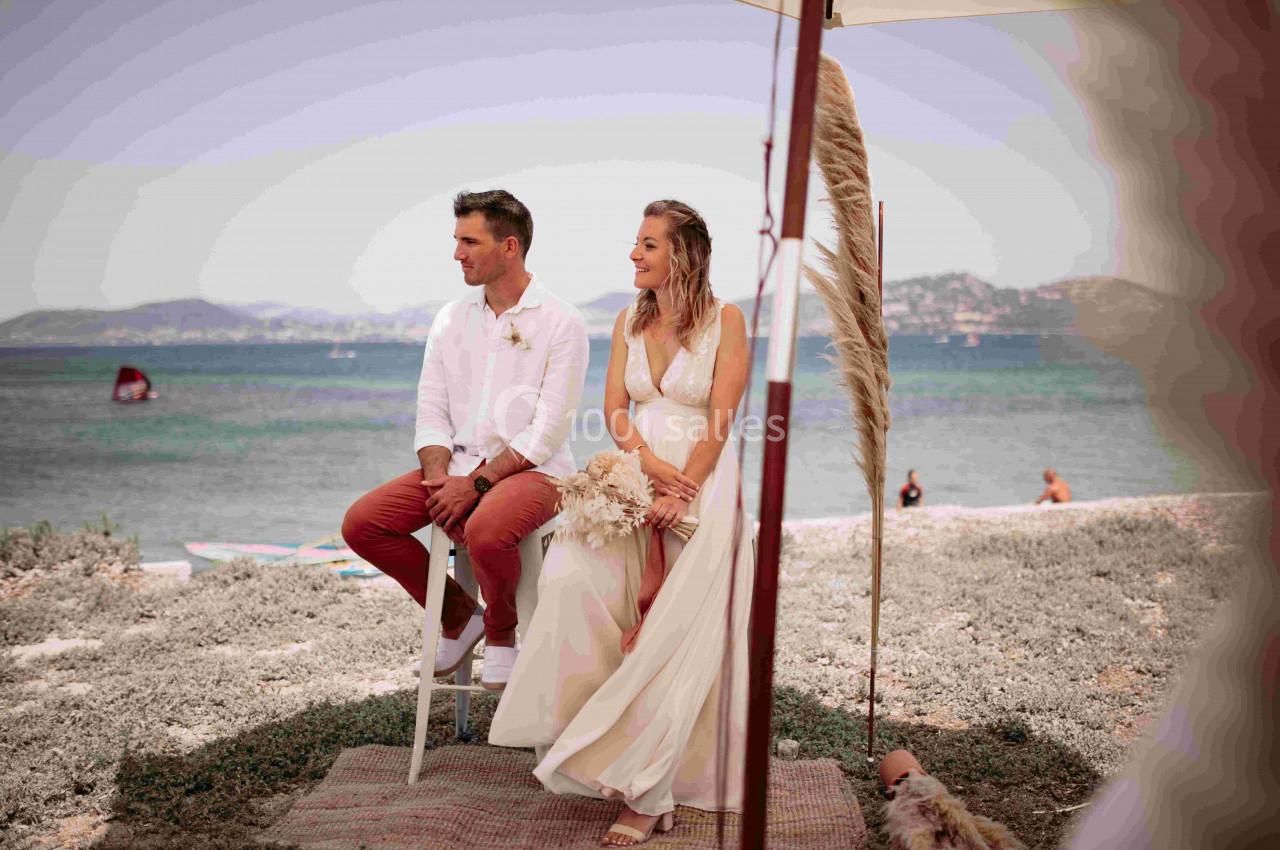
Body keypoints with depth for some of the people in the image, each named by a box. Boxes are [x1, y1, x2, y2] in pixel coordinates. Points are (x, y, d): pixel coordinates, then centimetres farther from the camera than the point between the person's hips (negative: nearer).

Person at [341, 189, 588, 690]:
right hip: (457, 464, 6)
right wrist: (437, 475, -10)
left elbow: (547, 431, -13)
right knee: (361, 523, -13)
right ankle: (458, 617, 8)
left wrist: (475, 483, -19)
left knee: (485, 531, -37)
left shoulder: (561, 324, -7)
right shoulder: (450, 319, 12)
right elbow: (432, 413, 9)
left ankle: (501, 631, -3)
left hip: (532, 470, -6)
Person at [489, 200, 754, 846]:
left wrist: (677, 496, -17)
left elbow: (720, 421, -8)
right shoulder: (630, 320, 14)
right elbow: (614, 408, 7)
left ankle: (646, 791, -4)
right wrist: (652, 466, -12)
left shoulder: (725, 320, -2)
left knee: (676, 637, -13)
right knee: (571, 577, -20)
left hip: (703, 484, -4)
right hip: (635, 474, 5)